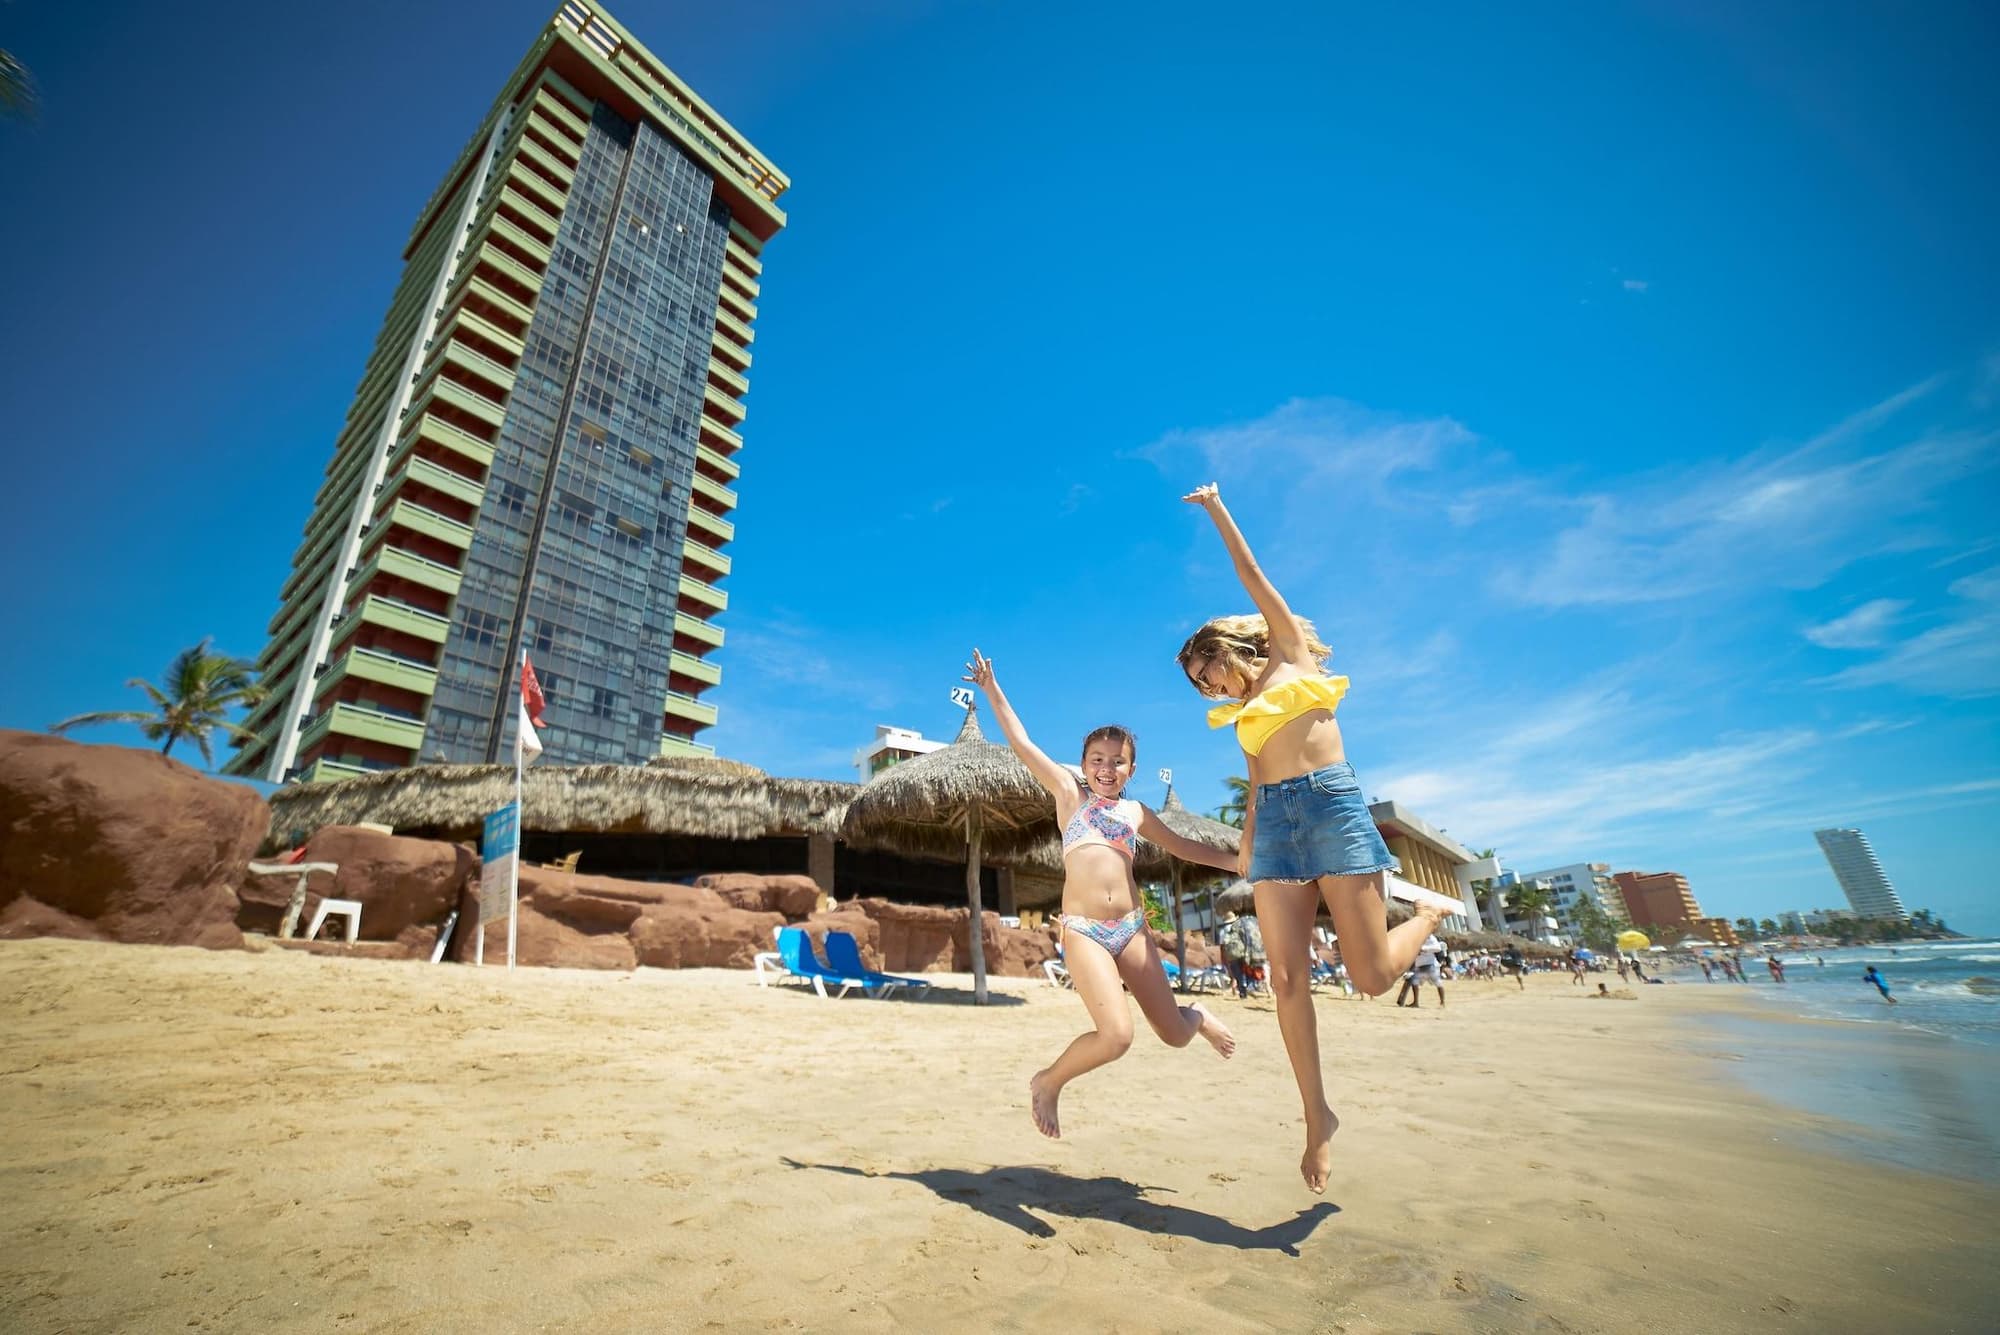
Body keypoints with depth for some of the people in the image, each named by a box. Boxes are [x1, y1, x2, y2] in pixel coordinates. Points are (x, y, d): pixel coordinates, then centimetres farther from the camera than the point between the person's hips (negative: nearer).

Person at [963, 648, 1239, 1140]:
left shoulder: (1136, 812, 15)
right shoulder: (1070, 794, 5)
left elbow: (1185, 847, 26)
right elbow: (1021, 743, 1)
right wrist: (992, 690, -1)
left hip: (1132, 927, 4)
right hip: (1083, 930, -4)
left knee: (1174, 1034, 8)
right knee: (1116, 1036, -18)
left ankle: (1198, 1016, 47)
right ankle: (1048, 1082, 10)